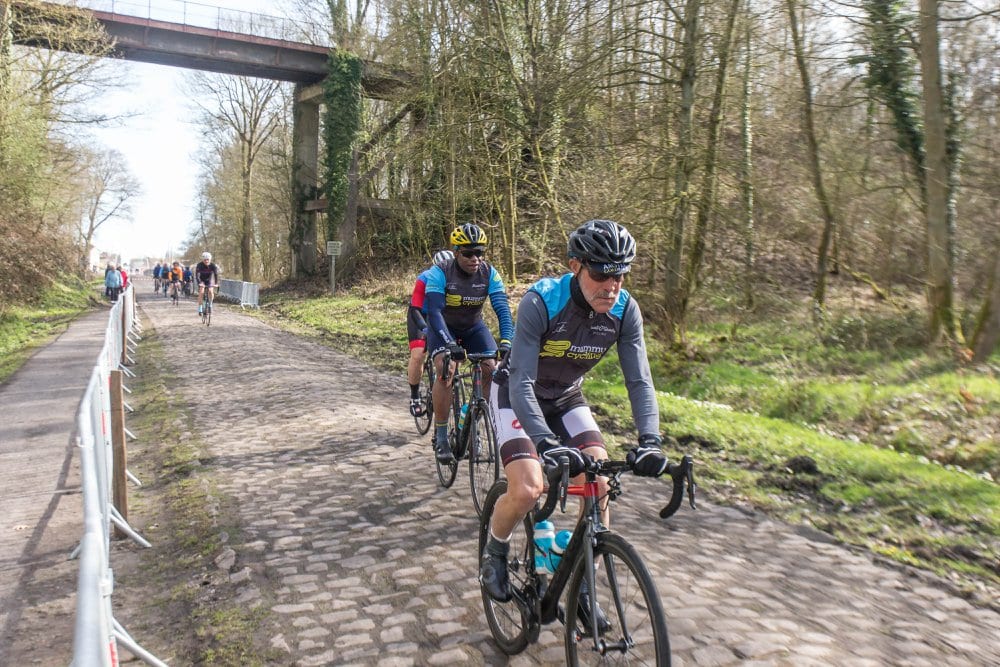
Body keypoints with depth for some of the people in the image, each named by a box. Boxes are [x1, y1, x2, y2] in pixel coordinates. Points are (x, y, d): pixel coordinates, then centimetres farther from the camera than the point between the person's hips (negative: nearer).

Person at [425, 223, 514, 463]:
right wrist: (450, 344, -47)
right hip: (443, 327, -3)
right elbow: (434, 311, -33)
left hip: (473, 327, 3)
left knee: (493, 368, -17)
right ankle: (440, 436, -14)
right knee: (446, 370, -27)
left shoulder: (489, 273, -18)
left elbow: (502, 308, -24)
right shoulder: (440, 273, -25)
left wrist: (507, 342, -40)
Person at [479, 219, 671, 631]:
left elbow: (639, 380, -20)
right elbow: (522, 382, -36)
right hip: (517, 396, -4)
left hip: (566, 399, 4)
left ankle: (581, 585, 11)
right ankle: (494, 553, 11)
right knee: (527, 491, -22)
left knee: (599, 488, -11)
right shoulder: (541, 301, -32)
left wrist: (650, 440, -36)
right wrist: (547, 443, -49)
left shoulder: (625, 310, -19)